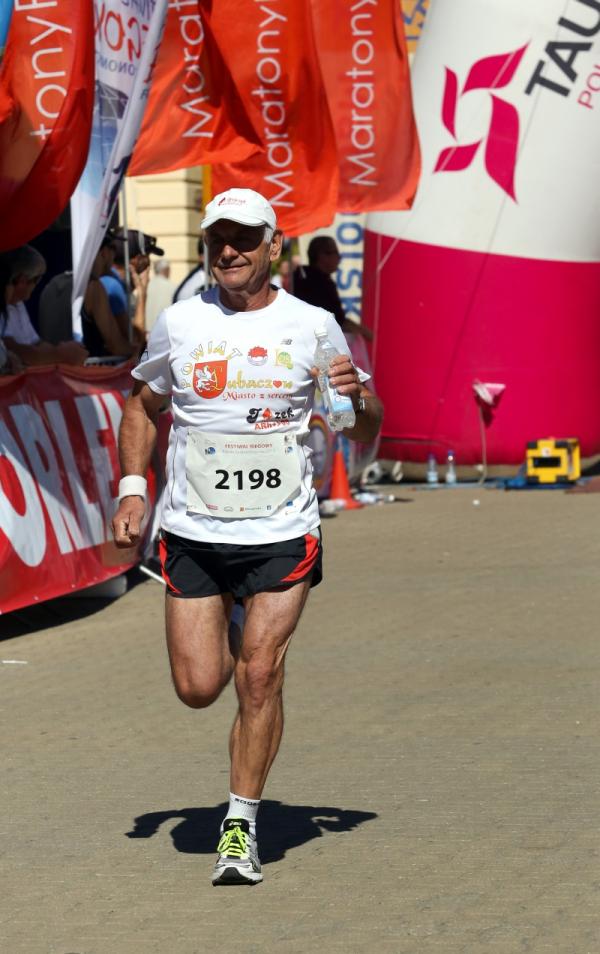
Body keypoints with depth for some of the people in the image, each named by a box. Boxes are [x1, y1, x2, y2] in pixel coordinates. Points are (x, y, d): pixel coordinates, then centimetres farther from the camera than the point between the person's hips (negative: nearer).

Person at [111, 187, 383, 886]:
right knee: (197, 688, -1)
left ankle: (242, 822, 5)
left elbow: (366, 433, 7)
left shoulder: (313, 327, -1)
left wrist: (355, 396, -16)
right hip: (192, 534, 2)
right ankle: (224, 631, 36)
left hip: (282, 534, -2)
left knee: (259, 678, -10)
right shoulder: (178, 324, 2)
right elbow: (142, 406, 17)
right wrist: (131, 488, 5)